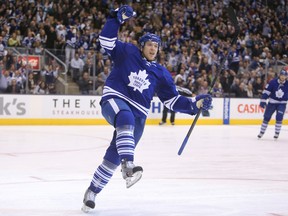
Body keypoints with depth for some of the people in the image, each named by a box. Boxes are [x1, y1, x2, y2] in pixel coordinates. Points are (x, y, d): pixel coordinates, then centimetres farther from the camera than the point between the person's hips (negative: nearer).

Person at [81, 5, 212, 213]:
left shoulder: (161, 73, 13)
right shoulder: (127, 52, 6)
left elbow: (173, 100, 12)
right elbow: (106, 40, -5)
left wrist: (194, 103, -2)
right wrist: (117, 18, -16)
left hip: (138, 114, 4)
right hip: (114, 99, -4)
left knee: (114, 155, 0)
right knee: (126, 119, -40)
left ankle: (93, 191, 14)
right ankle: (128, 165, -54)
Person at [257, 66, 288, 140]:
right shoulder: (273, 82, -14)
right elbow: (266, 91, -11)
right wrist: (263, 101, -14)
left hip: (282, 104, 0)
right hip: (272, 102, 0)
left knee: (279, 118, -15)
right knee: (266, 117, 4)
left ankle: (277, 133, -2)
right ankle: (261, 132, 16)